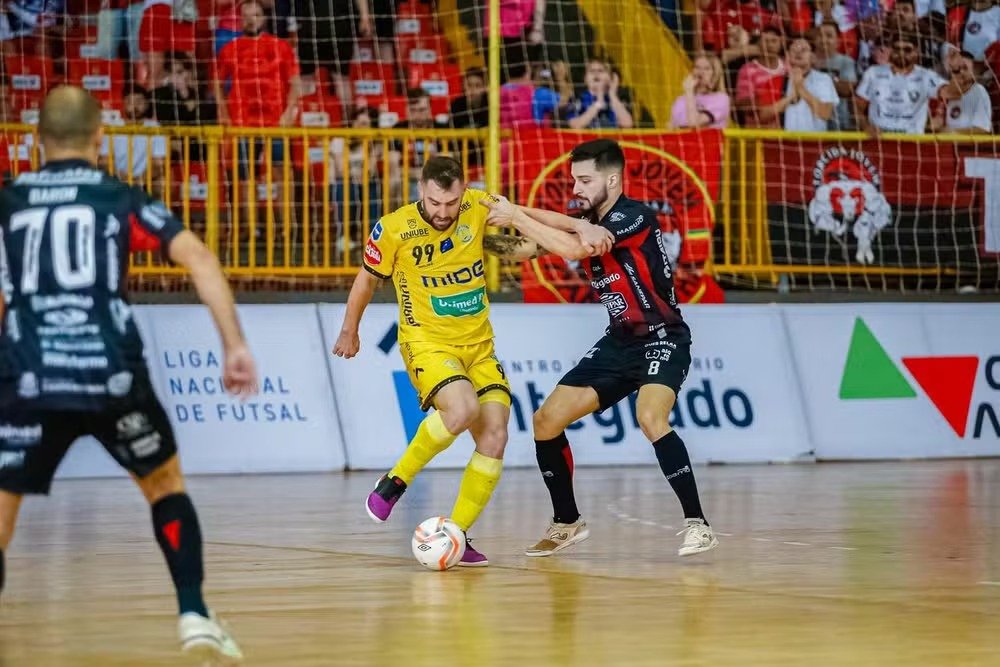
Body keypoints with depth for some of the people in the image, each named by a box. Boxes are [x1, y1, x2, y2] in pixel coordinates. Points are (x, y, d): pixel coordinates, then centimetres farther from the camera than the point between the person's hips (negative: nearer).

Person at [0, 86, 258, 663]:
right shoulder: (122, 198, 12)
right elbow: (199, 258, -1)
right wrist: (236, 345, -1)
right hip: (112, 374, 0)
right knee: (166, 483, 26)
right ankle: (195, 614, 16)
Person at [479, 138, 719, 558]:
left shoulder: (634, 217, -20)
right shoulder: (586, 223, 4)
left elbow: (573, 249, -33)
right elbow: (522, 251, 1)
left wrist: (516, 216, -25)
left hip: (662, 339, -8)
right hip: (619, 342, 8)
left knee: (650, 417, -34)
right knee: (547, 421, 2)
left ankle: (696, 523, -25)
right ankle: (567, 523, 18)